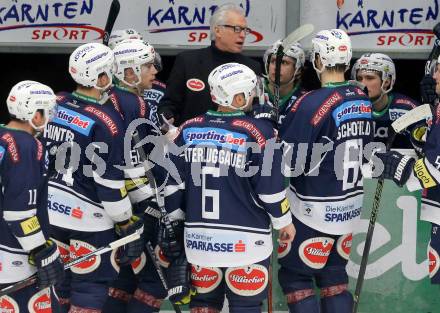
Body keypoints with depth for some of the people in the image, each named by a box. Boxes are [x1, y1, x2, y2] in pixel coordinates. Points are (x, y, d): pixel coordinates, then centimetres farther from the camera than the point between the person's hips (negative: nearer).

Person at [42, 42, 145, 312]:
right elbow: (110, 182, -17)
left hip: (49, 209, 7)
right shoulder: (107, 121, -18)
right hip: (87, 218, -7)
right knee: (89, 291, 1)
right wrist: (127, 225, -7)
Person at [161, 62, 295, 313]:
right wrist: (284, 222, 7)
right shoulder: (258, 132, -12)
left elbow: (173, 185, 4)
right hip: (245, 242, -4)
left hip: (199, 238, 4)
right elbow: (270, 188, -9)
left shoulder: (189, 129, 0)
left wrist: (175, 222, 18)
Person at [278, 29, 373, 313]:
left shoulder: (311, 104, -22)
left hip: (315, 210, -7)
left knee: (295, 275, 3)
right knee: (334, 273, 16)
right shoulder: (364, 100, 1)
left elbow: (291, 163, -20)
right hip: (350, 203, 7)